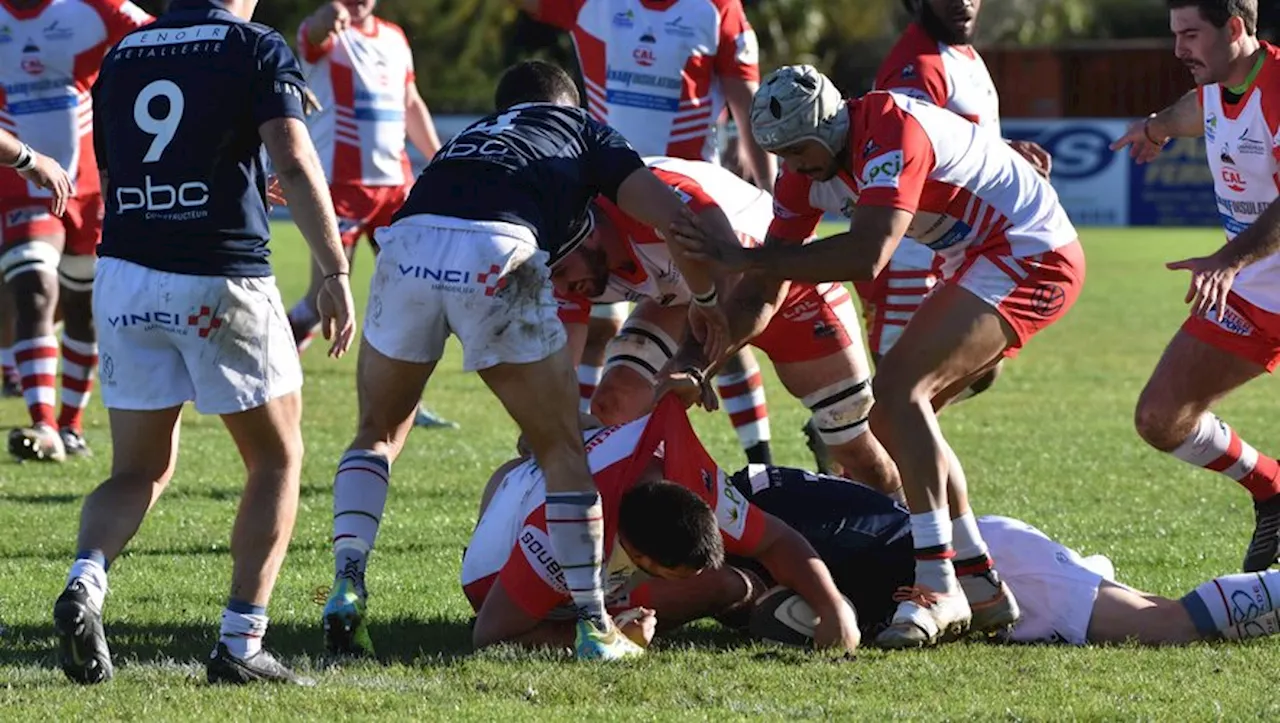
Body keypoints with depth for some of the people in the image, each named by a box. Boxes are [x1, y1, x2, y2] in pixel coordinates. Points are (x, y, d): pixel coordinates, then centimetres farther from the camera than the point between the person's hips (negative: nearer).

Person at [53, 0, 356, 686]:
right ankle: (240, 642, 5)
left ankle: (85, 583, -15)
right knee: (277, 460, 13)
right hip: (221, 280, -4)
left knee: (139, 470, 15)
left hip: (124, 275, 4)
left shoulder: (120, 57, 14)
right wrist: (335, 273, -13)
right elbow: (294, 163, -14)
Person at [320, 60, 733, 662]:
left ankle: (347, 586, 7)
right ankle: (593, 624, 12)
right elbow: (671, 217, 17)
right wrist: (706, 300, 31)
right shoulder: (583, 130, 29)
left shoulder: (471, 137, 40)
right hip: (495, 254, -4)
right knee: (562, 450, 13)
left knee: (377, 433, 25)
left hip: (405, 245, 4)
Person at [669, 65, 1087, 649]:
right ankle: (981, 587, 11)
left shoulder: (891, 135, -27)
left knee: (899, 389, -21)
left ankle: (938, 589, -25)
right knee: (895, 412, 6)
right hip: (980, 261, 10)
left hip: (1030, 256, -10)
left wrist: (742, 258, -36)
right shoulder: (812, 164, 1)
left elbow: (867, 257, -39)